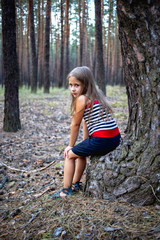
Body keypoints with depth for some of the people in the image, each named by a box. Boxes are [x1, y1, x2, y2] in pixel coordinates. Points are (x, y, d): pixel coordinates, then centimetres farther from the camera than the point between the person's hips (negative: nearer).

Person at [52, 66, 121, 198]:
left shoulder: (82, 99, -10)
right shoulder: (95, 95, 16)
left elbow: (75, 125, -2)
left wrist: (71, 146, 10)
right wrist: (85, 142, 17)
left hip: (102, 141, -9)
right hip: (115, 139, 9)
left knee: (70, 155, 11)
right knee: (80, 151, 31)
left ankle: (66, 190, 16)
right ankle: (75, 183, 42)